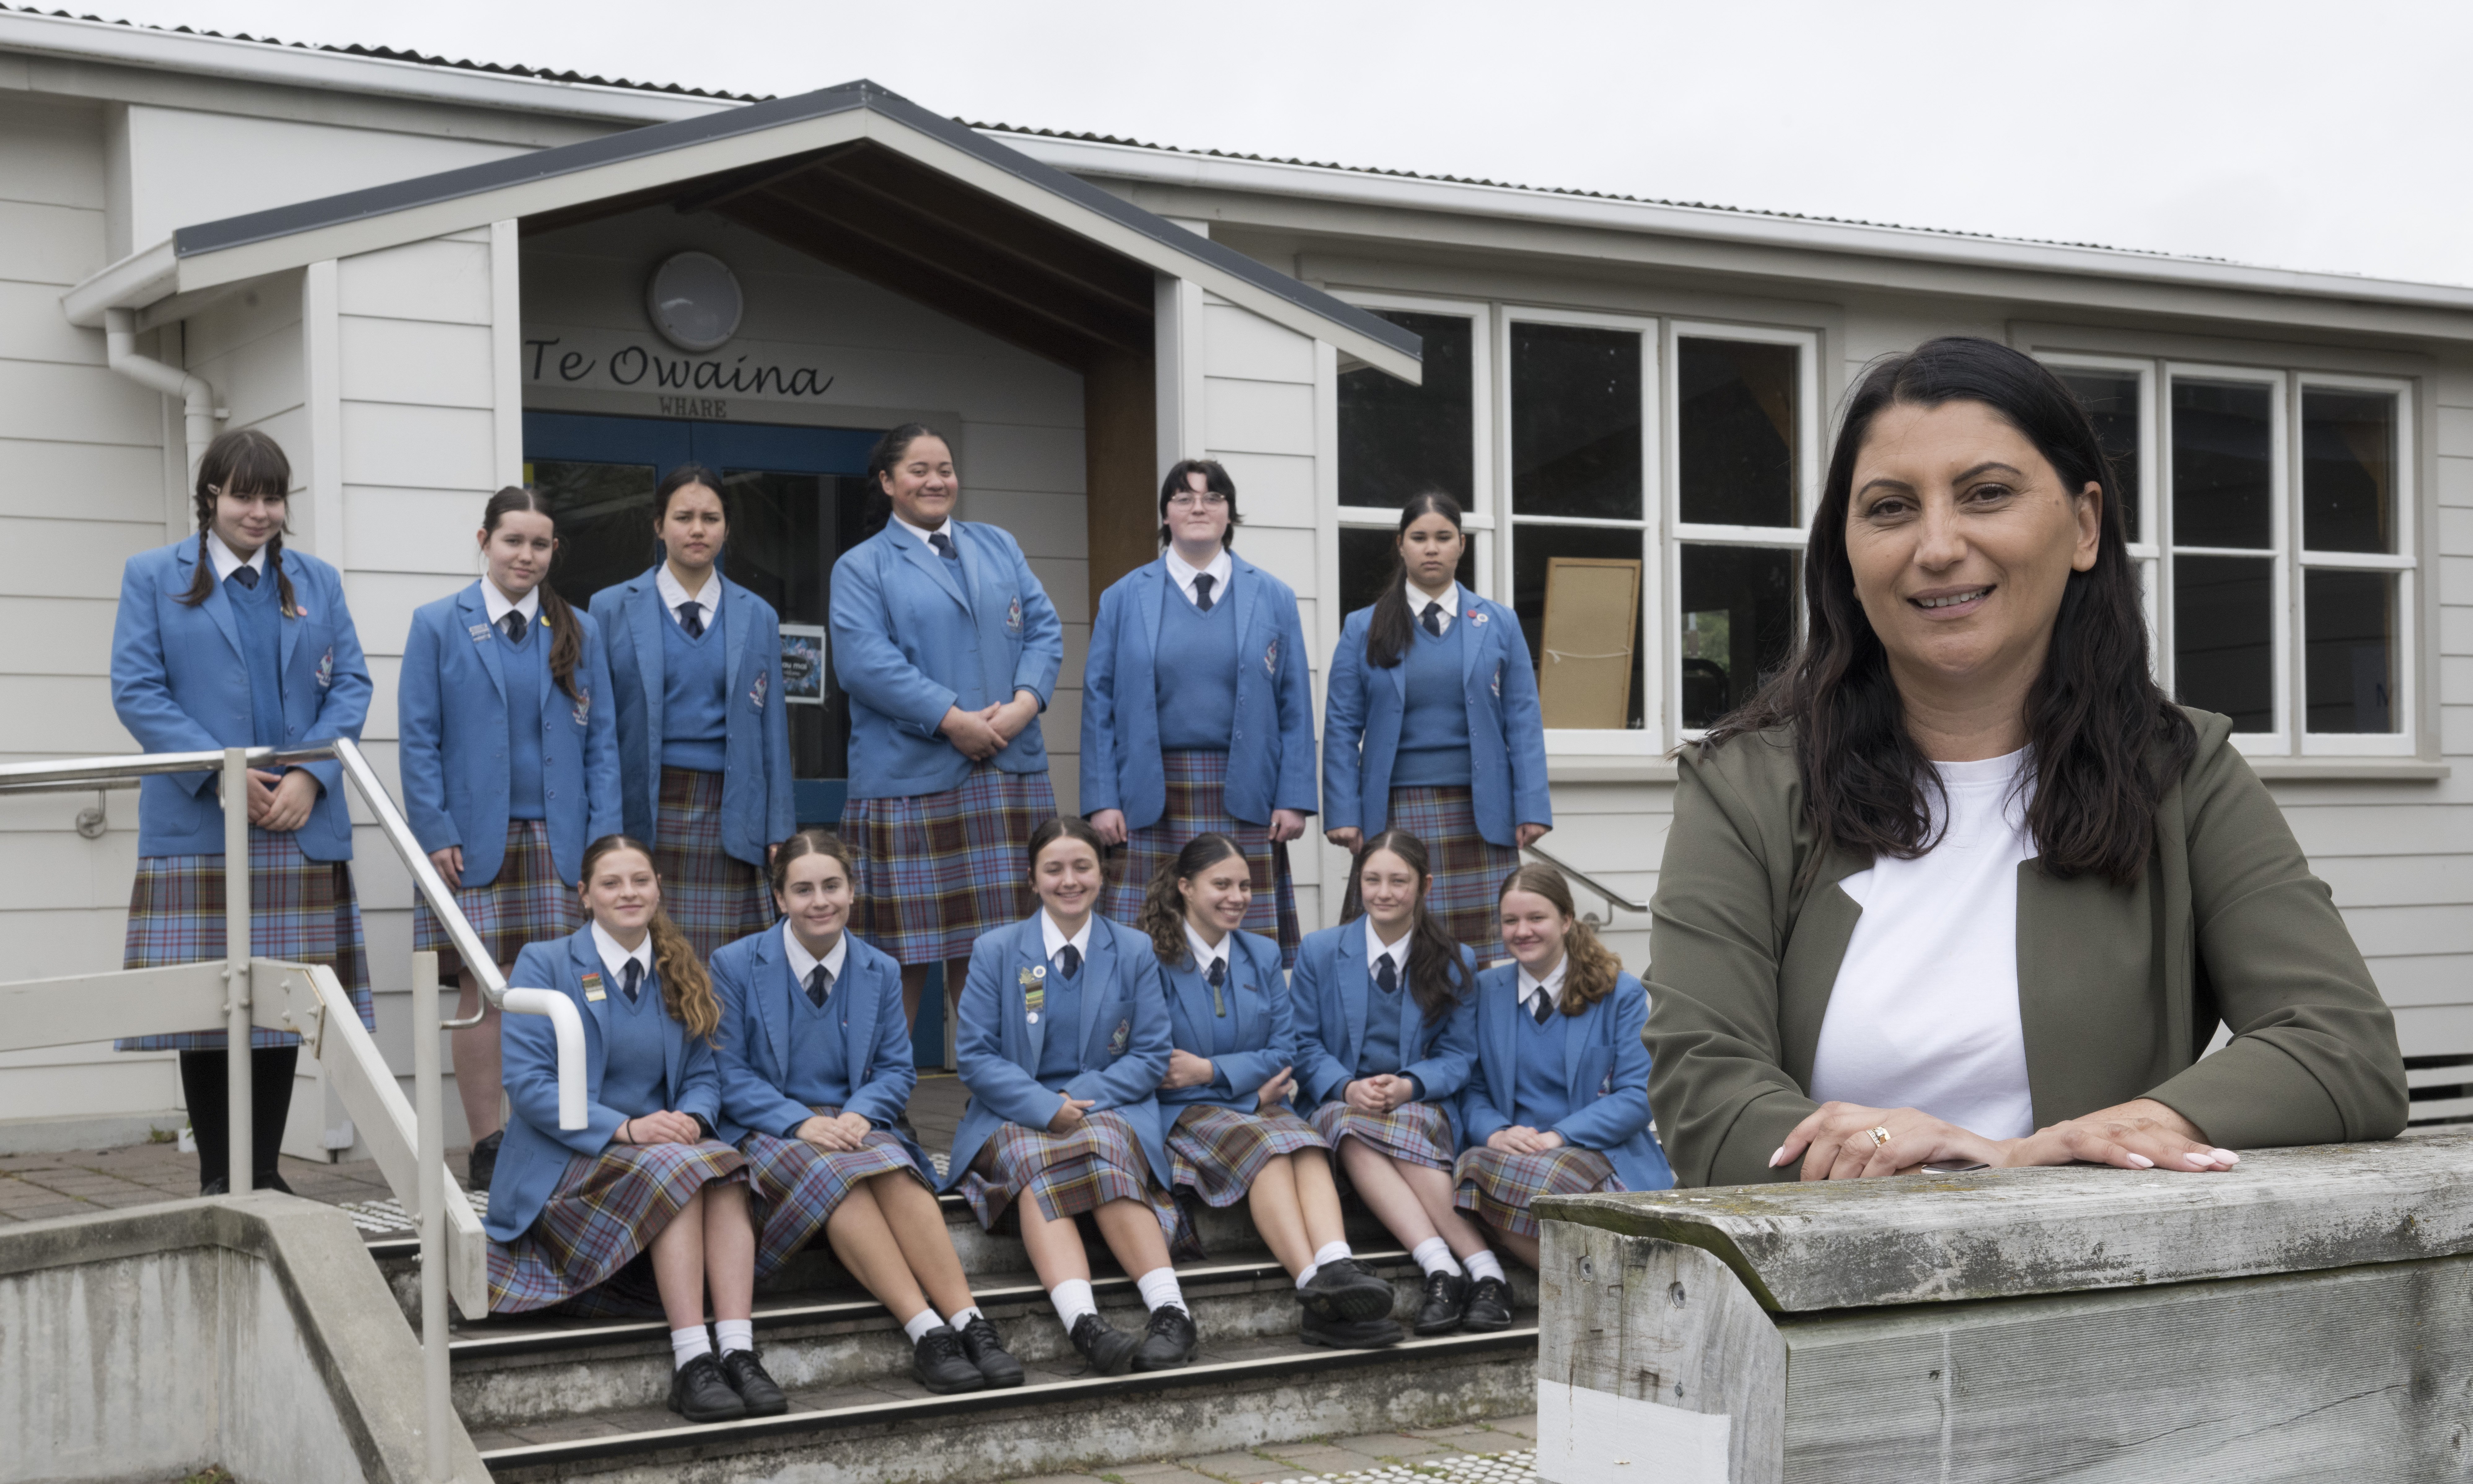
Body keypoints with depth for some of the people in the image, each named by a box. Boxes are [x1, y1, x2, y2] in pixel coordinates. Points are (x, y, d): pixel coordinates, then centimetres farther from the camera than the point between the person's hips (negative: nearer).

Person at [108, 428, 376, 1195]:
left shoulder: (317, 581, 14)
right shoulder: (153, 577, 5)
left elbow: (350, 685, 8)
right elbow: (136, 691, -3)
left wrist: (310, 776, -8)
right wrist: (218, 773, -14)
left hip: (301, 824, 3)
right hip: (196, 826, -3)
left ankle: (266, 1173, 13)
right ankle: (216, 1177, 8)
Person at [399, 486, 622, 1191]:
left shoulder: (580, 632, 12)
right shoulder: (438, 625, 5)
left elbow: (601, 740, 10)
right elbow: (419, 738, 2)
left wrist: (604, 836, 0)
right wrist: (437, 834, -7)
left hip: (558, 842, 2)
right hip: (475, 842, -2)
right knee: (483, 991, -3)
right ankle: (487, 1146, 3)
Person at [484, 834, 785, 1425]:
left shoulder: (680, 974, 14)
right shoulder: (545, 964, -1)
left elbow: (703, 1076, 12)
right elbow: (526, 1083, -10)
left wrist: (692, 1119, -14)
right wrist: (625, 1128, -21)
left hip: (666, 1143, 4)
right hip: (565, 1164, -4)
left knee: (725, 1167, -31)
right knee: (676, 1170, -35)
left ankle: (740, 1354, -42)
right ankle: (691, 1363, -41)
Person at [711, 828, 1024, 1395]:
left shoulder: (881, 972, 12)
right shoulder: (736, 965, 2)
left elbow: (897, 1070, 9)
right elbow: (729, 1075, -3)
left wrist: (859, 1115, -13)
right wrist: (802, 1122, -18)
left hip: (856, 1127, 3)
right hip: (770, 1132, -3)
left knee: (895, 1175, -33)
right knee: (836, 1175, -36)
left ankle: (969, 1324, -43)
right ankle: (926, 1332, -45)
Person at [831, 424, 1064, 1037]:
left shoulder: (999, 547, 19)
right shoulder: (861, 568, 5)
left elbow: (1043, 630, 11)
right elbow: (865, 660, -9)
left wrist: (1025, 702, -8)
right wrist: (951, 720, -17)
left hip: (1008, 776, 4)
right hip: (909, 781, -4)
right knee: (904, 952, -3)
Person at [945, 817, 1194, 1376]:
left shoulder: (1135, 952, 11)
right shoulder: (995, 952, 8)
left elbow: (1150, 1057, 6)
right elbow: (977, 1058, 1)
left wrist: (1080, 1098, -11)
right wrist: (1046, 1107, -15)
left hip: (1108, 1110, 1)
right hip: (1015, 1117, 0)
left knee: (1104, 1148, -35)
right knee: (1034, 1162, -35)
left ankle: (1170, 1311, -47)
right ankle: (1084, 1324, -56)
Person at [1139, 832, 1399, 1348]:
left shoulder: (1263, 956, 17)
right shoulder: (1153, 959, 1)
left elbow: (1283, 1054, 12)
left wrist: (1211, 1071, -7)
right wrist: (1251, 1086, -4)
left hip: (1259, 1106, 4)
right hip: (1184, 1114, -4)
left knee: (1305, 1145, -31)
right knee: (1263, 1145, -35)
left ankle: (1337, 1267, -58)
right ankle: (1318, 1290, -54)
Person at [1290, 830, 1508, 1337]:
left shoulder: (1455, 962, 11)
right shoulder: (1318, 951, 11)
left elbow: (1459, 1055, 6)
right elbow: (1305, 1045, 6)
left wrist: (1409, 1086, -16)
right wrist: (1348, 1089, -15)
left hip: (1423, 1106, 0)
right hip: (1338, 1103, 0)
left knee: (1404, 1128, -38)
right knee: (1347, 1123, -38)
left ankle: (1487, 1274, -47)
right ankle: (1441, 1269, -52)